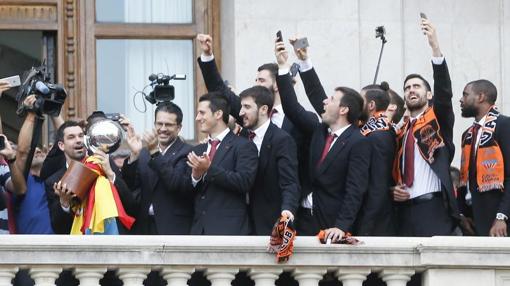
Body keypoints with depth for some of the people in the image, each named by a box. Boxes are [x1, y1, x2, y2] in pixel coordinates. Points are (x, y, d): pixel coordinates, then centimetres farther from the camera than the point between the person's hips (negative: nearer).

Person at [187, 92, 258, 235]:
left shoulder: (243, 146, -1)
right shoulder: (199, 150, 20)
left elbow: (245, 182, -14)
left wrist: (210, 169, -18)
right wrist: (195, 176, -6)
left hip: (230, 229, -6)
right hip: (199, 228, 6)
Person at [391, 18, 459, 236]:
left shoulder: (438, 120, 8)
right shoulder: (399, 132, 18)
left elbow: (444, 89, -9)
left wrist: (435, 46, -20)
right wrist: (393, 190, 0)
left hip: (434, 209, -4)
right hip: (405, 211, 4)